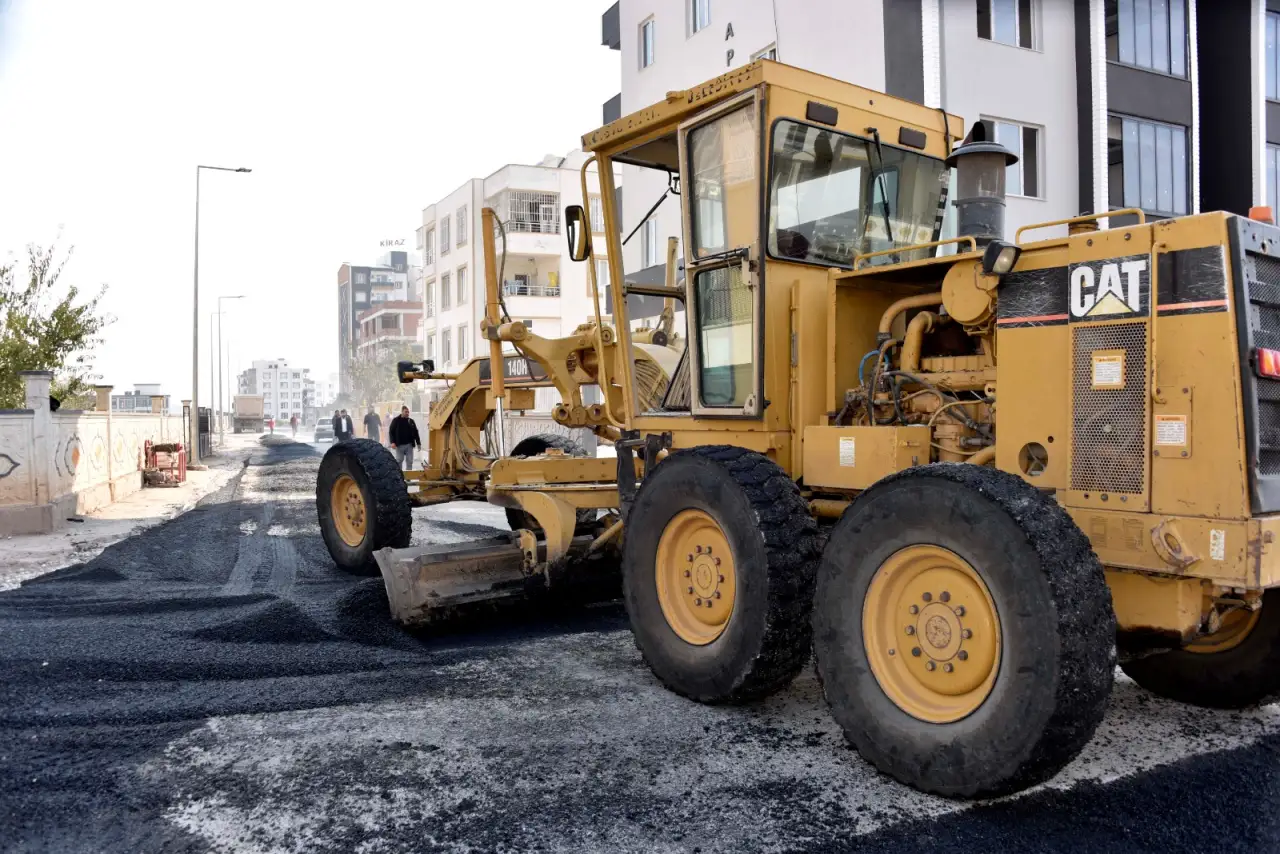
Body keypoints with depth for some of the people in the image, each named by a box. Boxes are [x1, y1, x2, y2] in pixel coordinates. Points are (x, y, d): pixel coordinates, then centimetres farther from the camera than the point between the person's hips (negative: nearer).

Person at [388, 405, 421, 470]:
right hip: (399, 445, -3)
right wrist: (392, 442, -15)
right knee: (399, 461, 5)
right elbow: (391, 432, -4)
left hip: (409, 445, 3)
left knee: (409, 461, 3)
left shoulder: (411, 421, 9)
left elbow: (415, 433, 13)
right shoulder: (396, 420, -1)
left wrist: (418, 443, 9)